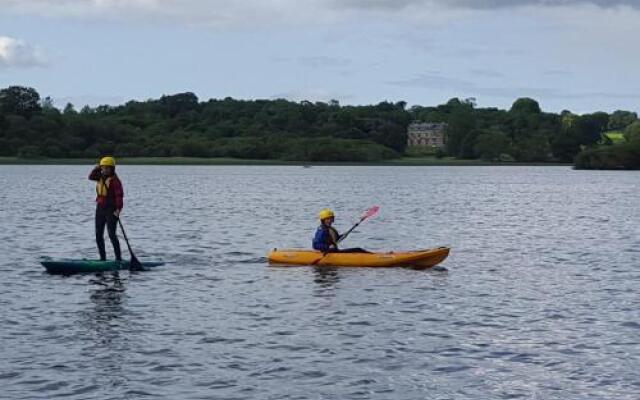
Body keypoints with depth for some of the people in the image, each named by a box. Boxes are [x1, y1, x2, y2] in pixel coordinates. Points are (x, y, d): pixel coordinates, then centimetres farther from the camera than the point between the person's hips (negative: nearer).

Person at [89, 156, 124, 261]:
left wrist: (118, 209, -29)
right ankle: (103, 258, 17)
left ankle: (118, 258, -8)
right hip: (100, 209, 8)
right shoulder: (101, 177, 11)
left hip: (111, 210, -8)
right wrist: (97, 169, 1)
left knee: (112, 234, -13)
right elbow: (91, 177, 16)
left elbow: (119, 195, -19)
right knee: (98, 235, 9)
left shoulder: (114, 180, -13)